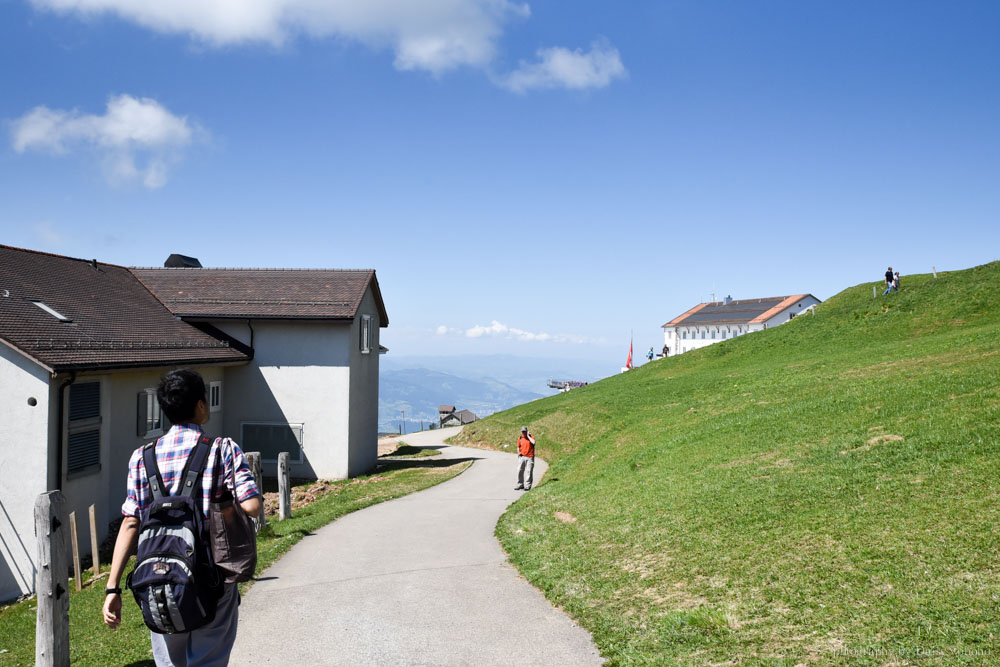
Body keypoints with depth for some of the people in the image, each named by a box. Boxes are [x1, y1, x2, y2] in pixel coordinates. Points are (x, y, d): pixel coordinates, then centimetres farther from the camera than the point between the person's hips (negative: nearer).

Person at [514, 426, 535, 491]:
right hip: (522, 457, 4)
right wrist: (518, 455, 15)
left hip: (530, 457, -4)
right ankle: (520, 485, 16)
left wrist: (528, 436, -13)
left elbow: (533, 442, -23)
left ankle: (527, 486, 2)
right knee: (519, 471, 4)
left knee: (528, 471, -4)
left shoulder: (531, 437, -2)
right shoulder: (520, 438, 7)